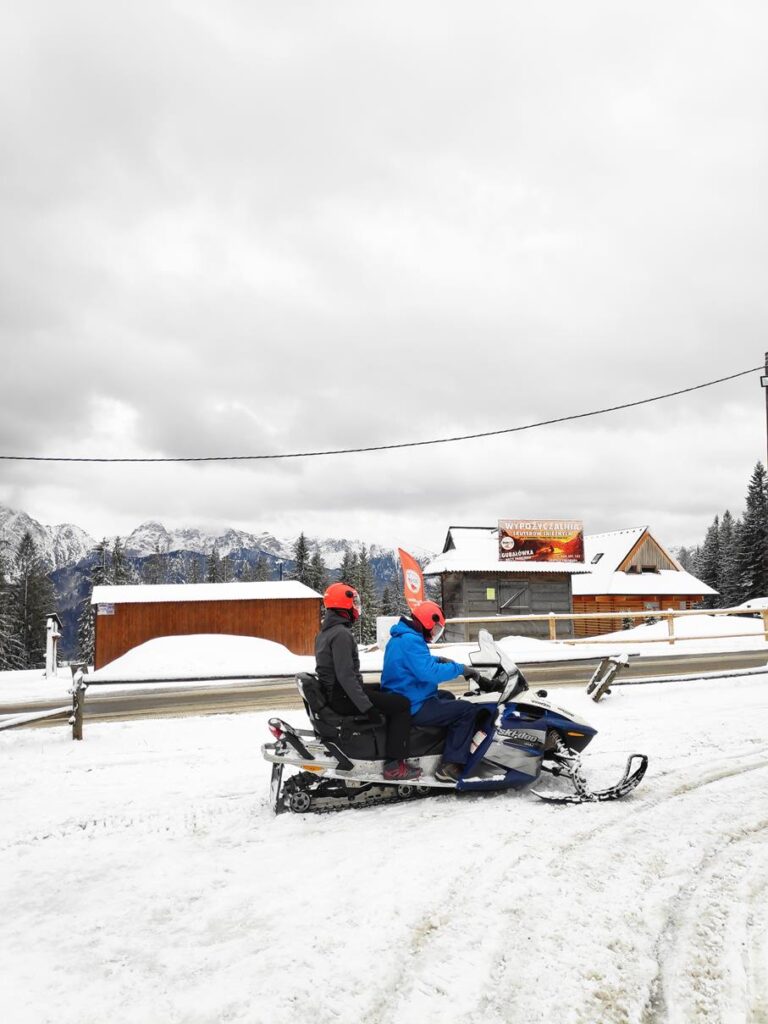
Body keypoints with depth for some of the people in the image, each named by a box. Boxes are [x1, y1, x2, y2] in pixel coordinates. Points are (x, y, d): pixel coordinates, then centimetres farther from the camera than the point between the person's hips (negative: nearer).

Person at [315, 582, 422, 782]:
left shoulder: (326, 631, 12)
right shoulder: (341, 634, -19)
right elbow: (345, 675, -26)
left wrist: (362, 691, 25)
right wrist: (366, 706, -25)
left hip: (332, 692, 10)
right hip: (344, 698, -10)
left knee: (388, 692, 22)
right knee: (402, 704, -10)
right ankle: (395, 766, -11)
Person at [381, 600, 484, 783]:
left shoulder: (400, 637, 11)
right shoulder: (410, 640, -22)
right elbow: (429, 672, -32)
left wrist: (438, 660, 14)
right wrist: (460, 669, -22)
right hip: (412, 708, -11)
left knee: (447, 697, 30)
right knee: (467, 710, -8)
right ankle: (450, 766, -10)